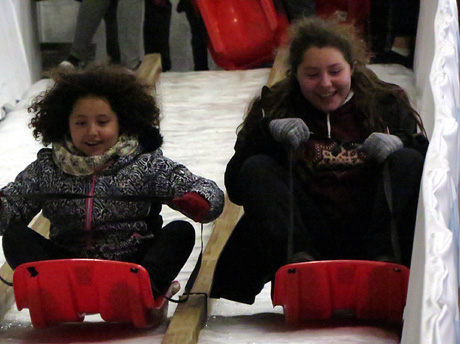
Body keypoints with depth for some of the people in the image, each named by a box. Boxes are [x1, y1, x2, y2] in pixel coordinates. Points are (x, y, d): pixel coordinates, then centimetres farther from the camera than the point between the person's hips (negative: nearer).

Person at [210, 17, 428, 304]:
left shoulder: (387, 103, 7)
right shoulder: (275, 108, 6)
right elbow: (236, 187, -2)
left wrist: (401, 145, -17)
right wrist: (269, 132, -16)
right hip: (310, 235, 0)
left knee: (407, 163, -17)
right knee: (256, 169, -17)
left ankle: (385, 258, -32)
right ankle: (296, 258, -37)